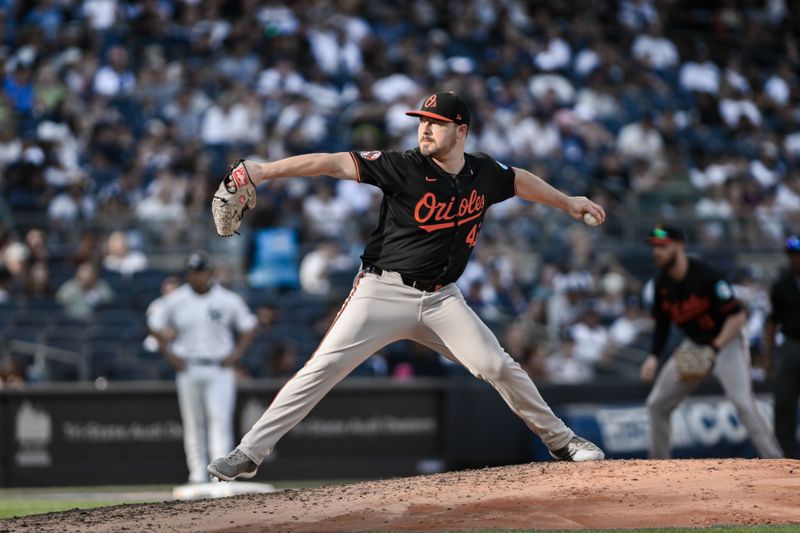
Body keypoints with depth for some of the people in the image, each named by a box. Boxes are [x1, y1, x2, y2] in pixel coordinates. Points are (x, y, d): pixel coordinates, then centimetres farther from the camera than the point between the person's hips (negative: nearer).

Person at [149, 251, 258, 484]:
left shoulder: (228, 300, -1)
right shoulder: (174, 300, 1)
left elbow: (249, 327, 9)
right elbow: (155, 325, 13)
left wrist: (236, 353, -3)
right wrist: (169, 353, 3)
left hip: (219, 368, -2)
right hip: (188, 368, 2)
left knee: (220, 419, -14)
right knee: (193, 423, 5)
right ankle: (198, 476, 12)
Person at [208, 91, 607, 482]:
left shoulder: (484, 174, 2)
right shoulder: (403, 167, -12)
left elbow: (519, 181, 25)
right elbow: (336, 164, -20)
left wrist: (566, 202, 38)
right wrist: (265, 171, -30)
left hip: (441, 299, 3)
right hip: (384, 292, -3)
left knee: (498, 366, -3)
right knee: (323, 368, -13)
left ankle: (559, 440, 17)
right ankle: (249, 453, -11)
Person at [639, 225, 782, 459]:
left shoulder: (706, 276, -23)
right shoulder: (662, 284, -1)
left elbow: (738, 316, -24)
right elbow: (662, 324, 11)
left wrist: (714, 349, -31)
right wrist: (654, 356, -4)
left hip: (726, 343, -7)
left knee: (744, 403, -23)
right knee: (657, 404, 5)